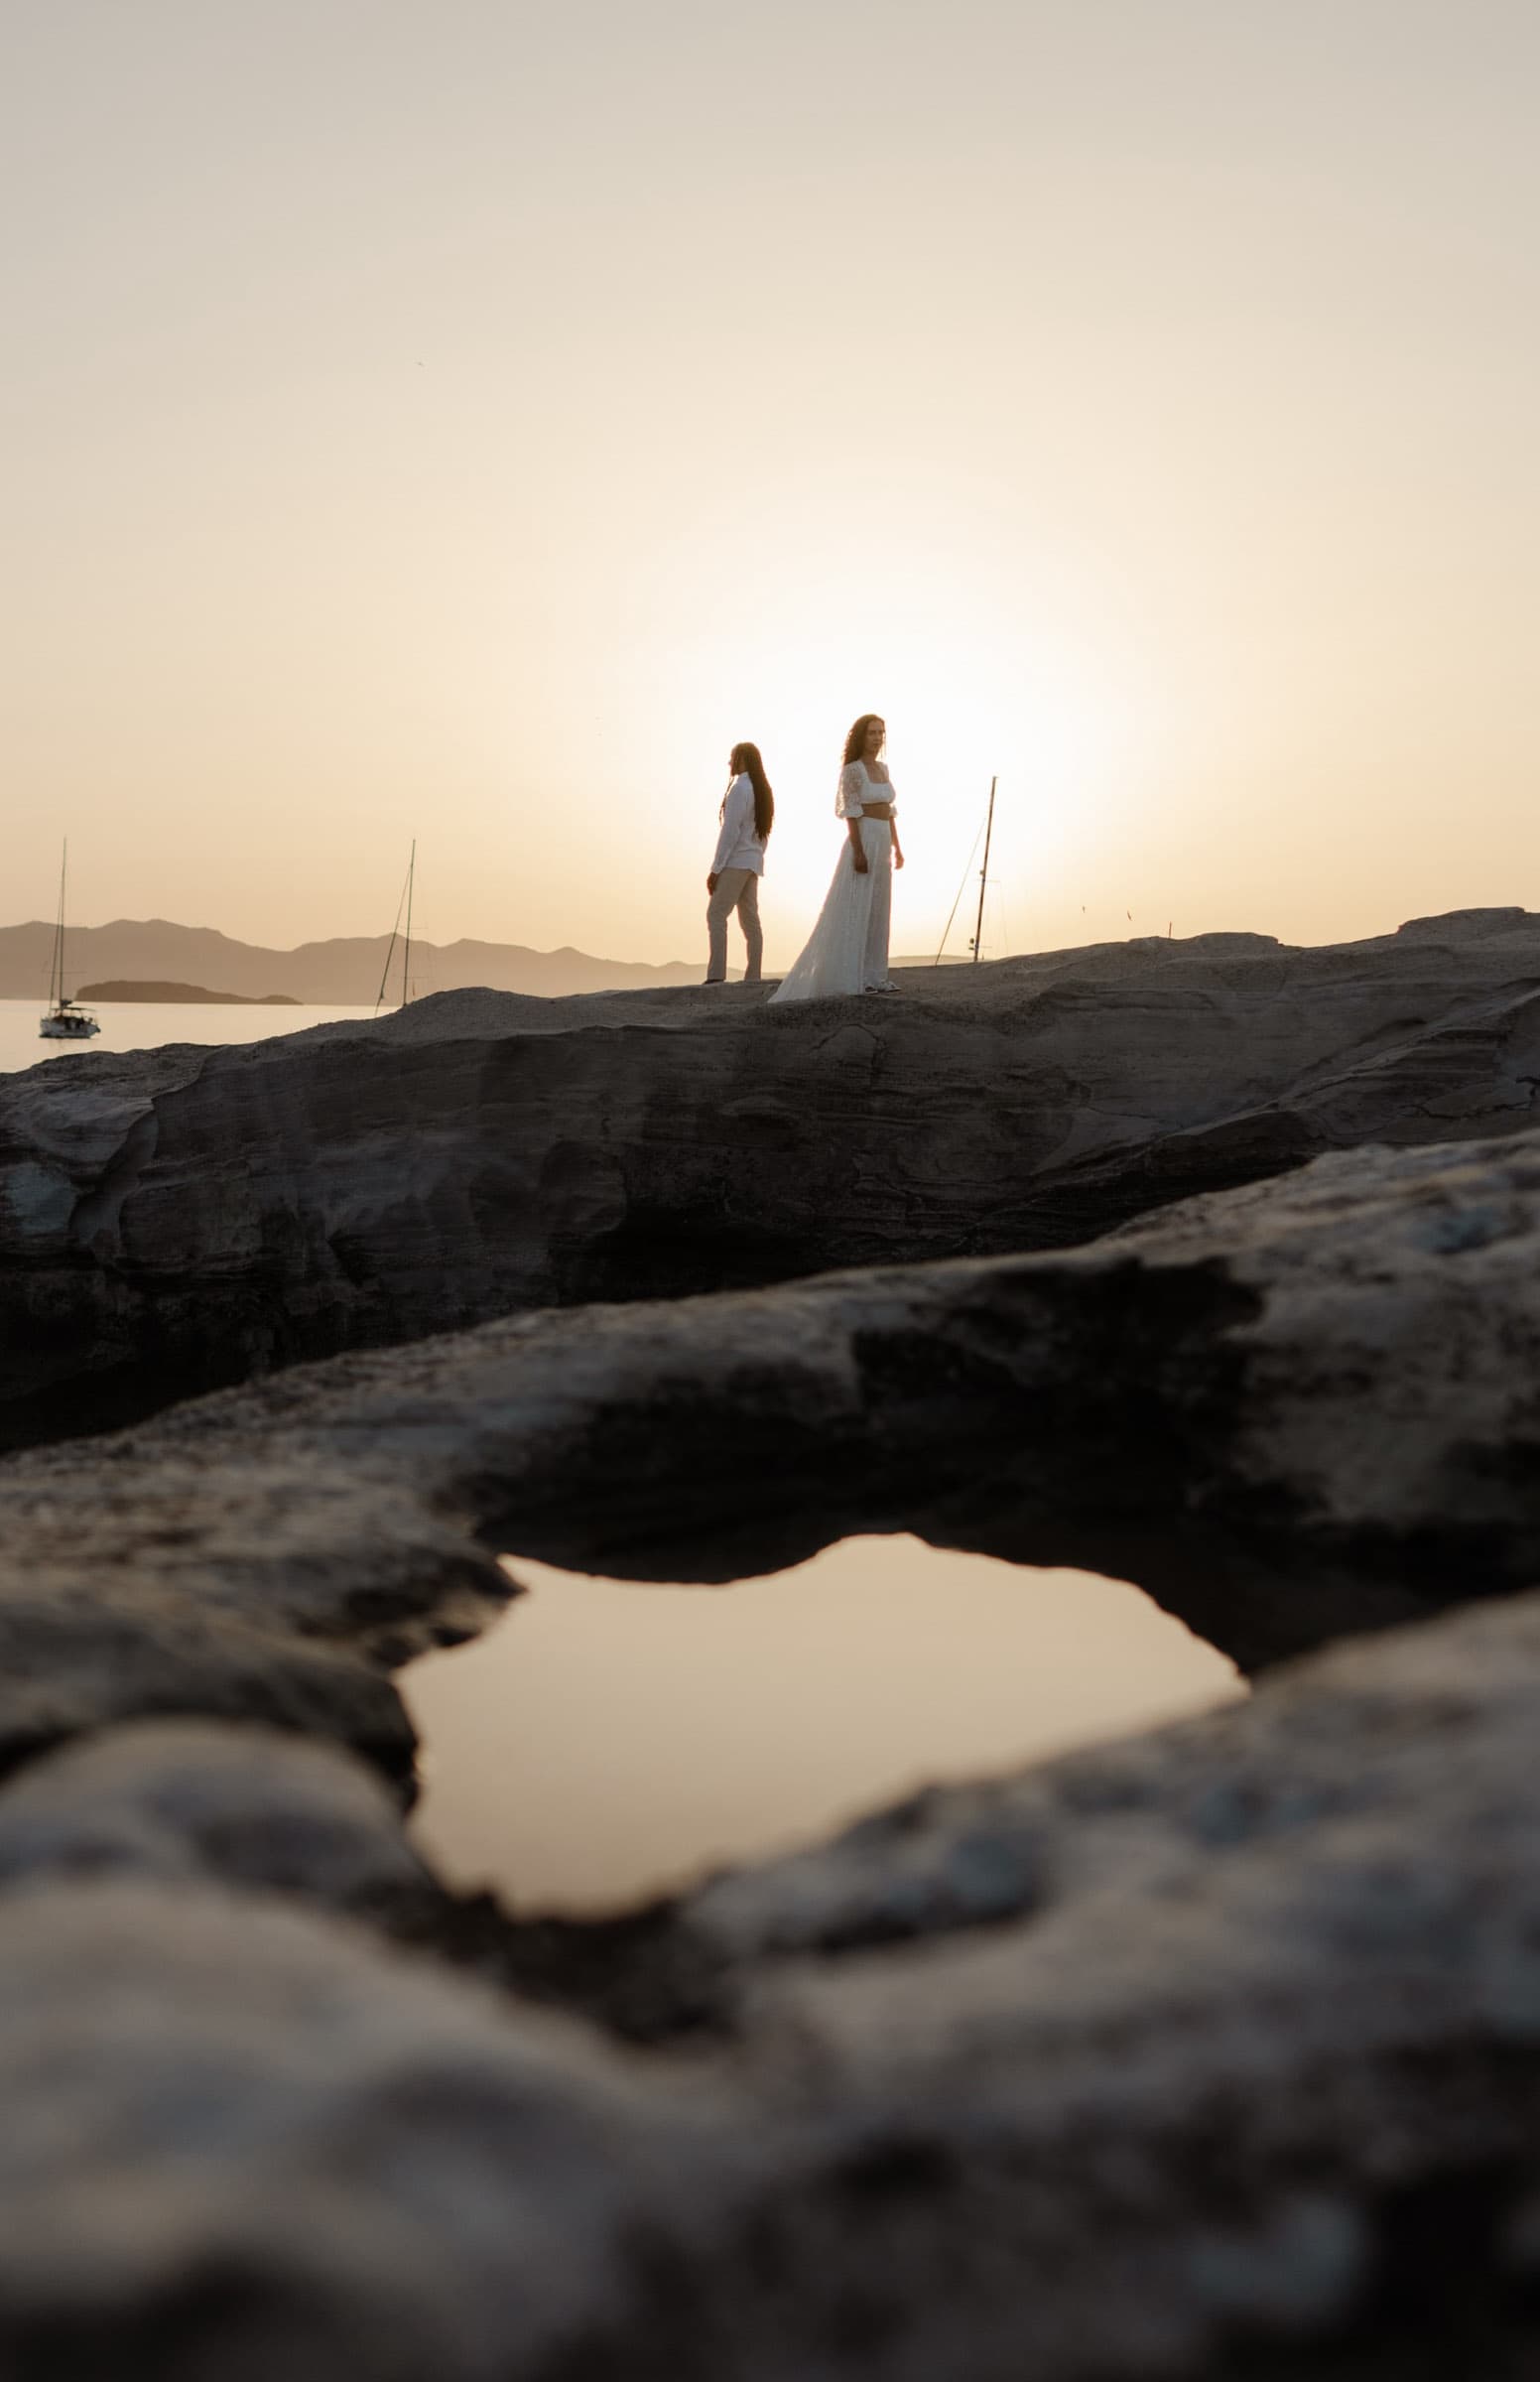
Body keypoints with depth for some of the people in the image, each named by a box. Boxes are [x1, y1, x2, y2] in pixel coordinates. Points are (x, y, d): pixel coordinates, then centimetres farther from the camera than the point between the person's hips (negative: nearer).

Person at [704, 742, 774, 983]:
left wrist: (716, 868, -15)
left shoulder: (739, 789, -12)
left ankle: (716, 975, -19)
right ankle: (752, 977, 4)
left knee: (716, 915, -11)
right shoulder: (762, 790, 14)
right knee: (750, 919, 7)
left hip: (736, 861, -9)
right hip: (754, 862, 9)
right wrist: (757, 856, 19)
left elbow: (730, 831, -16)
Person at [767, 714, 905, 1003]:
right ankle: (850, 979, -5)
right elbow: (851, 814, -15)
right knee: (855, 910, -7)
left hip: (882, 843, 8)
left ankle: (873, 974, 13)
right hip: (862, 841, -8)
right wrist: (859, 851, -22)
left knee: (878, 911, 9)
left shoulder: (883, 768, 14)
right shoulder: (852, 770, -10)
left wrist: (897, 847, 15)